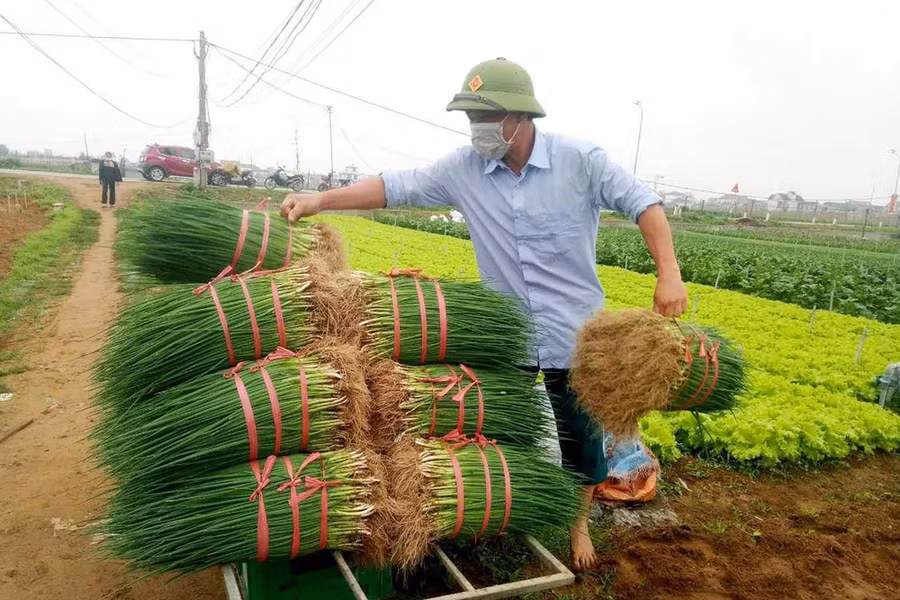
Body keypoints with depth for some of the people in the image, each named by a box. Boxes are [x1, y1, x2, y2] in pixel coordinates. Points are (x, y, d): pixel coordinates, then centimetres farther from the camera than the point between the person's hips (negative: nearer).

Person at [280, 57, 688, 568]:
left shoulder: (580, 160, -12)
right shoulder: (464, 168, -5)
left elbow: (644, 203, -9)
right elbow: (396, 187, -4)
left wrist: (669, 273, -20)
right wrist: (320, 200, -12)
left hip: (574, 332, -2)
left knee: (580, 435, 13)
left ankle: (579, 523, 39)